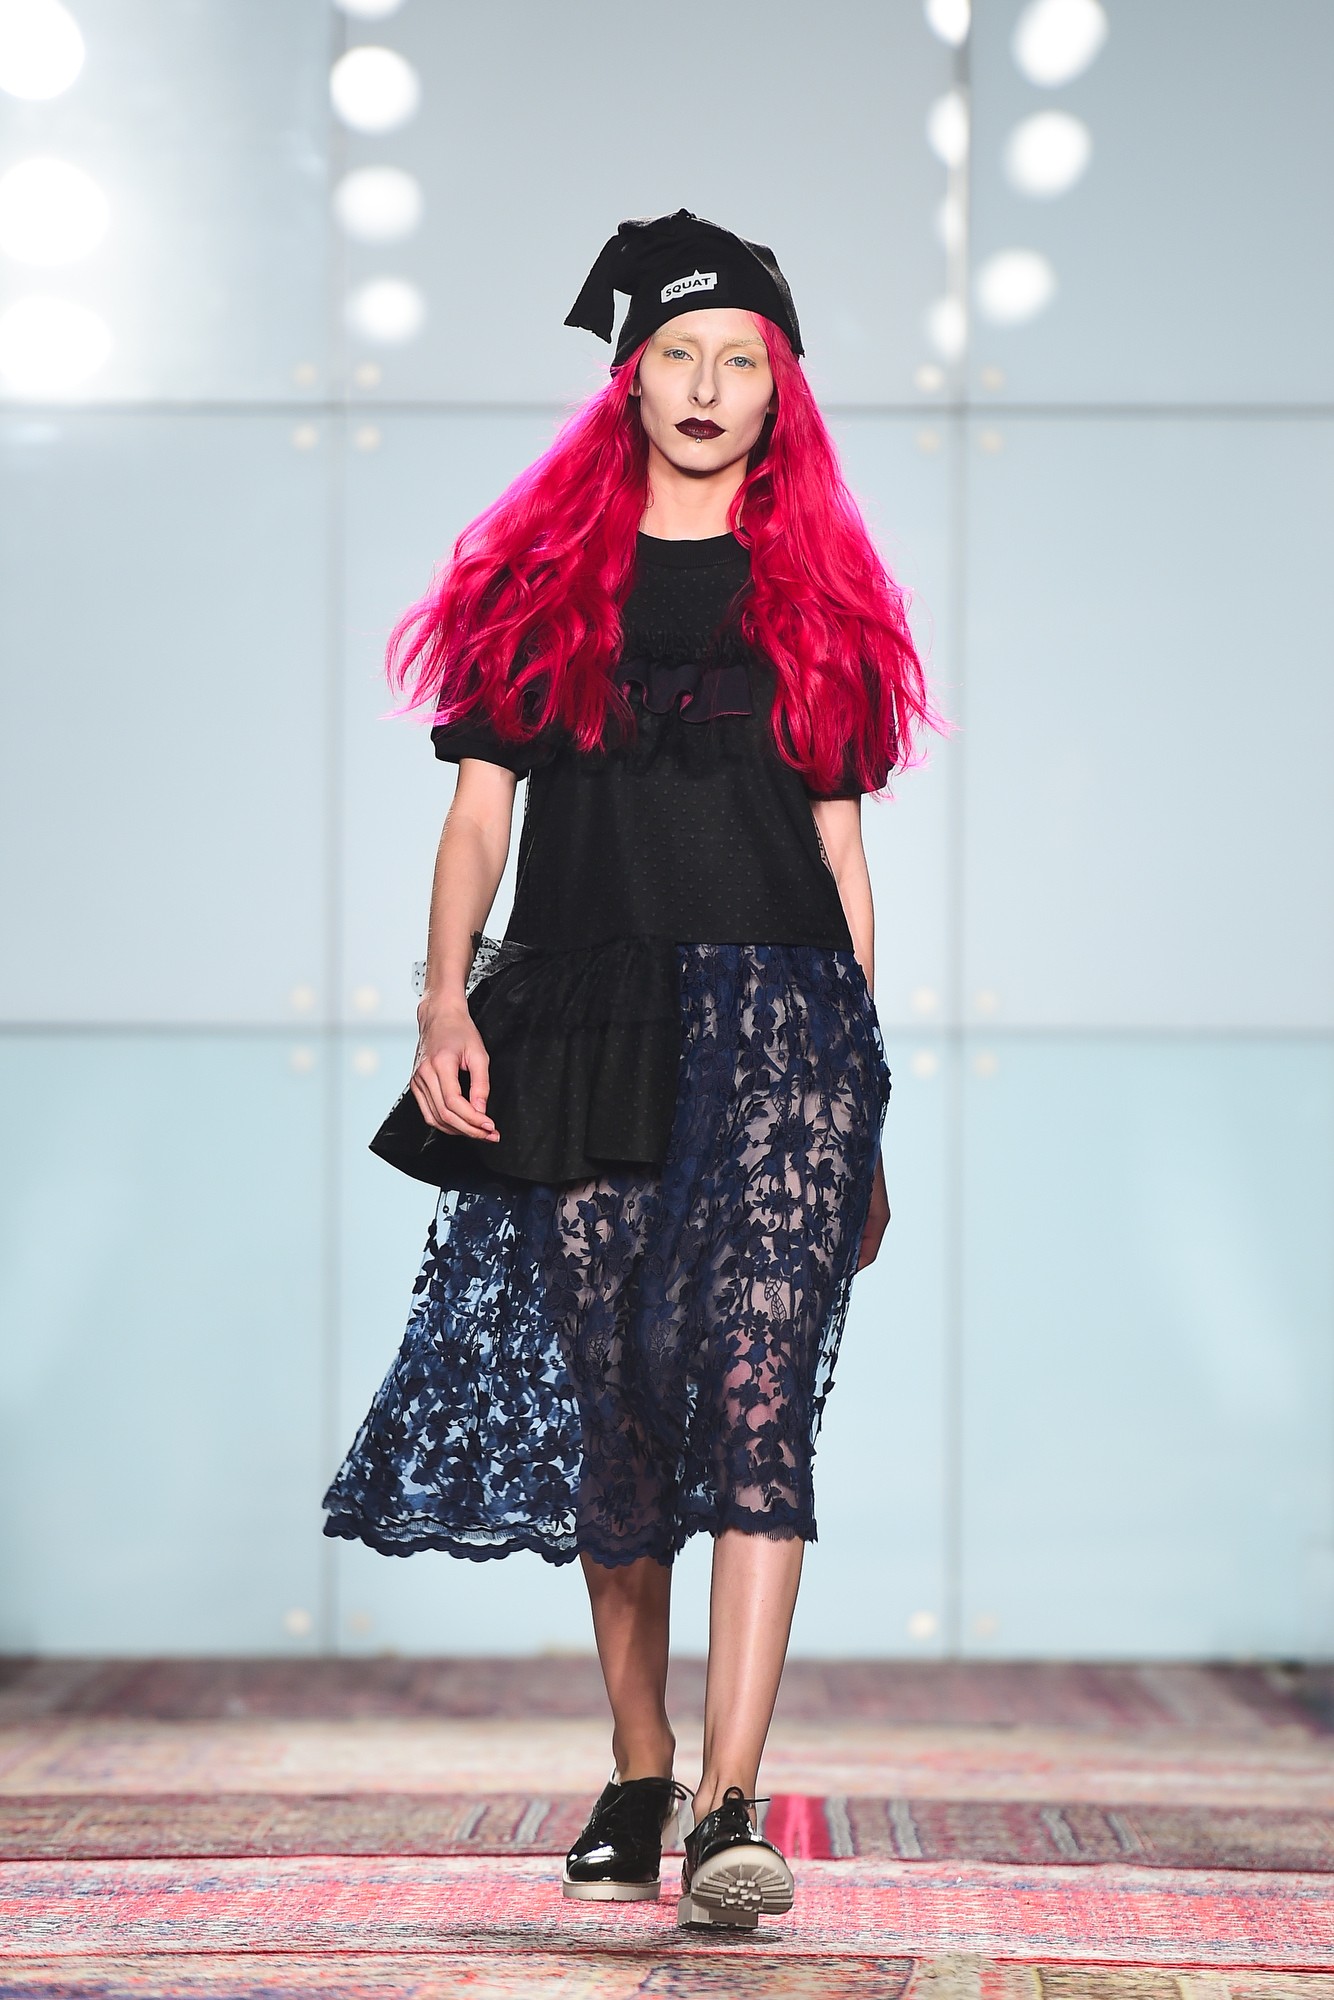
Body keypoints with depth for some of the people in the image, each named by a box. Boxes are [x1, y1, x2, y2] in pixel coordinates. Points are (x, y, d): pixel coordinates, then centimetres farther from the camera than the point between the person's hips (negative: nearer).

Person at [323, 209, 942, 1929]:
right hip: (581, 1025, 1)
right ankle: (637, 1781, 19)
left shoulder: (818, 597, 12)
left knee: (752, 1386, -17)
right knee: (607, 1414, 5)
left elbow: (840, 848, 13)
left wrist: (866, 1109, 12)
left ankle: (730, 1808, -23)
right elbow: (479, 814, 8)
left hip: (775, 1021, -1)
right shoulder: (538, 582, 11)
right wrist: (444, 1002, -8)